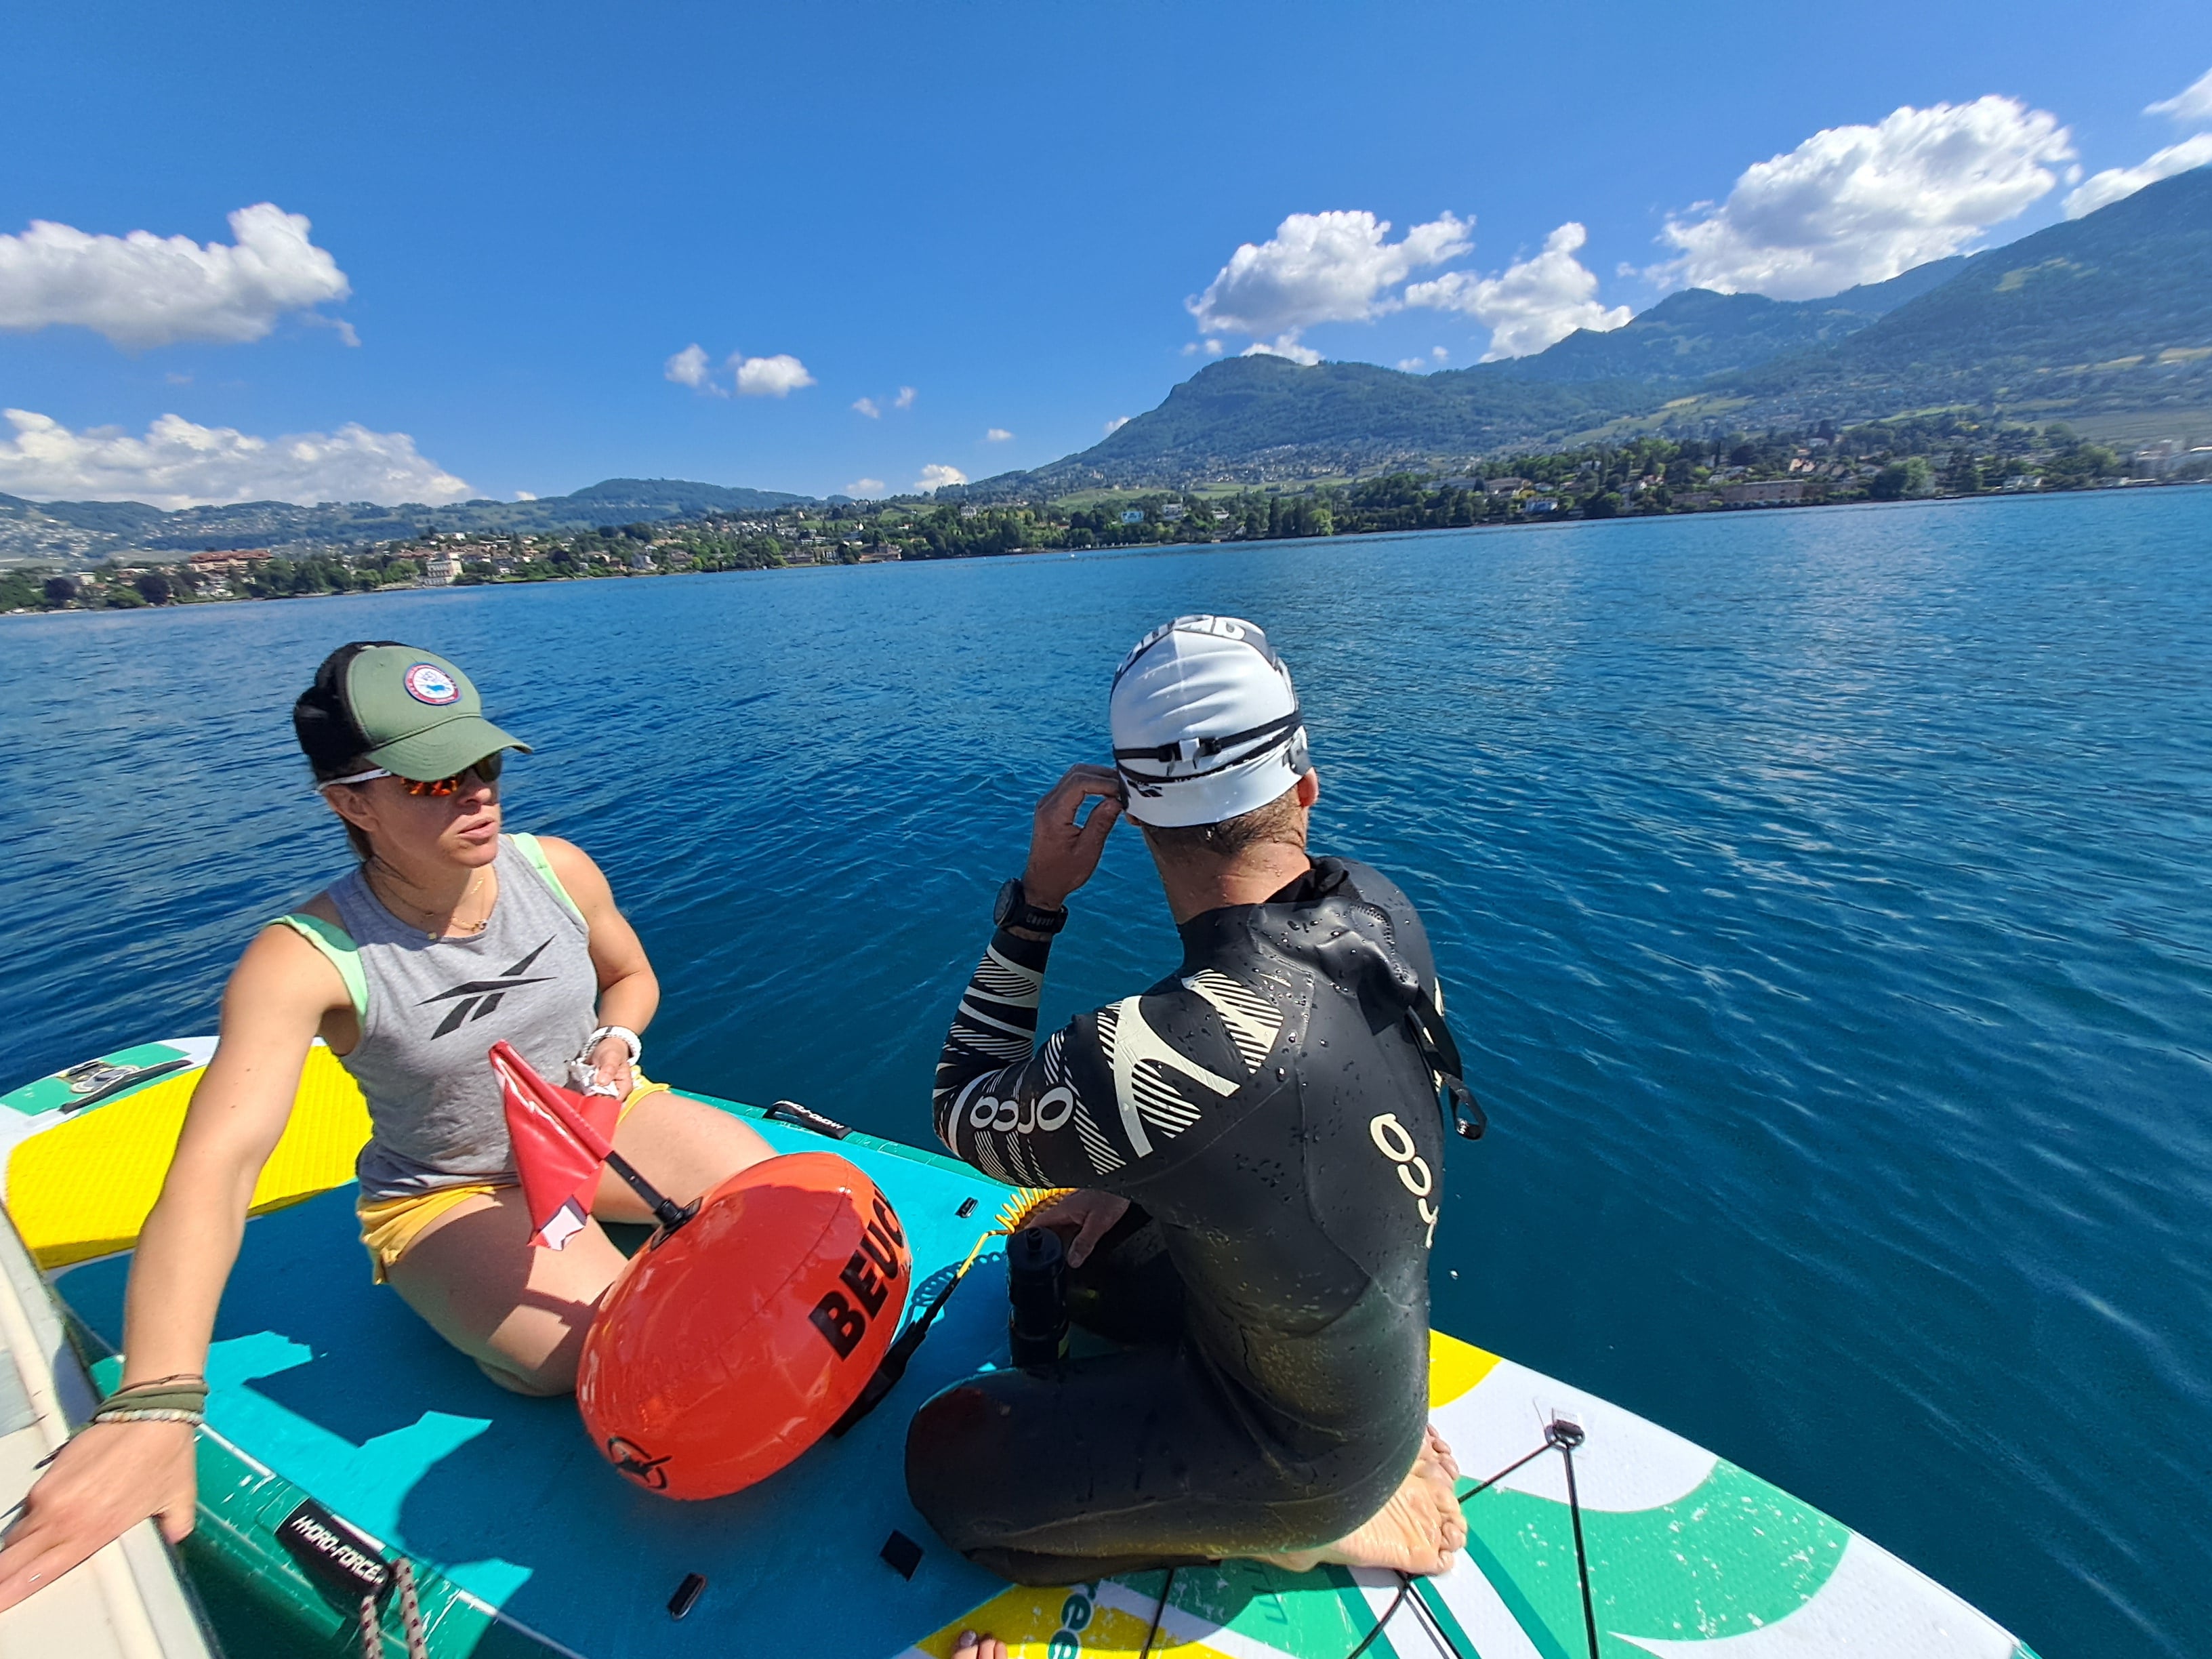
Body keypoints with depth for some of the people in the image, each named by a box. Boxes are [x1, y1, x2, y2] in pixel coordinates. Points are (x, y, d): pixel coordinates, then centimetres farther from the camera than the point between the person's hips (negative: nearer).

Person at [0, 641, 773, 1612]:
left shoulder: (557, 871, -13)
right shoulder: (308, 959, -24)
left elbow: (630, 976, 8)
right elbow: (213, 1169, -36)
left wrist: (616, 1041, -12)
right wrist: (152, 1406, -46)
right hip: (449, 1199, -2)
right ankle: (484, 1337, 10)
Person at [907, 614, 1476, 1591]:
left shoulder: (1151, 1059, -42)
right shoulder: (1380, 911, -17)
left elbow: (965, 1120, -19)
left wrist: (1038, 896, -24)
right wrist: (1138, 1181, 3)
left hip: (1298, 1452, -6)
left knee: (944, 1462, 8)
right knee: (1059, 1254, 23)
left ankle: (1318, 1531, 8)